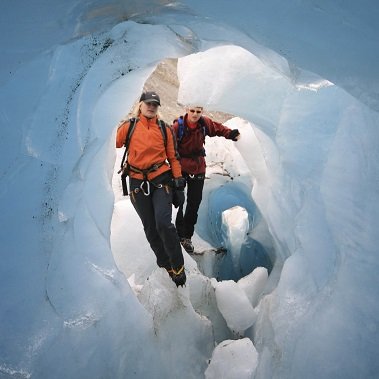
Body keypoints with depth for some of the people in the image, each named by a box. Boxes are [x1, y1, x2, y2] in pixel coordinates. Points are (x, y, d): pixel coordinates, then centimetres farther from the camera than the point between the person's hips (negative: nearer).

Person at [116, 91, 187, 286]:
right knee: (150, 229, 7)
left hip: (161, 180, -1)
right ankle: (165, 265, 25)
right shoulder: (129, 126, 2)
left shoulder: (165, 129, 6)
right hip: (138, 183, 1)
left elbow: (173, 157, 9)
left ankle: (178, 268, -2)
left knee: (163, 224, -17)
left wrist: (179, 183, 4)